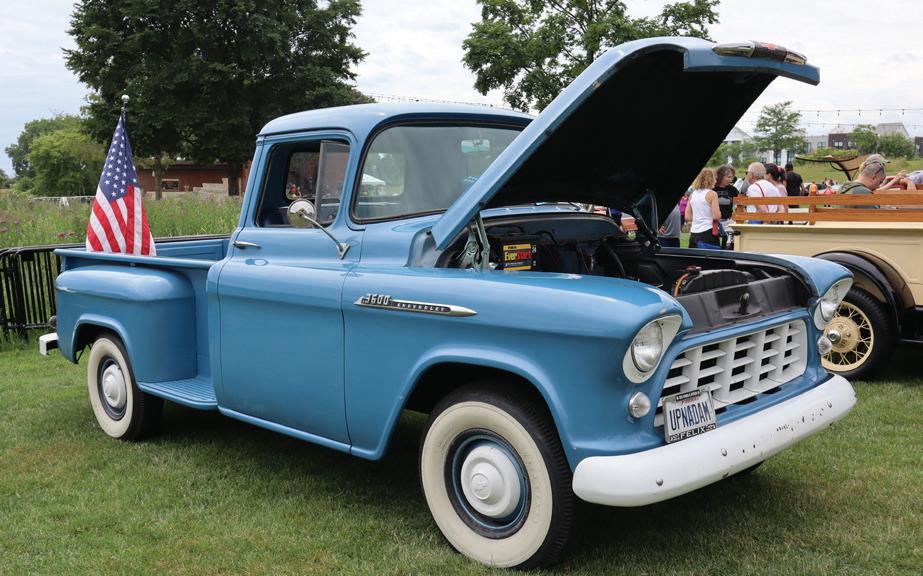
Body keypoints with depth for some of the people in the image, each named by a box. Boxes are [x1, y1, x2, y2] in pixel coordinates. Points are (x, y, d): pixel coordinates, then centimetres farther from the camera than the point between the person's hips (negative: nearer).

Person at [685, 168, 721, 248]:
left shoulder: (692, 195, 10)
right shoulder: (712, 194, -6)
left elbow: (687, 217, 9)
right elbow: (716, 216, -13)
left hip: (694, 233, 6)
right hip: (708, 233, -6)